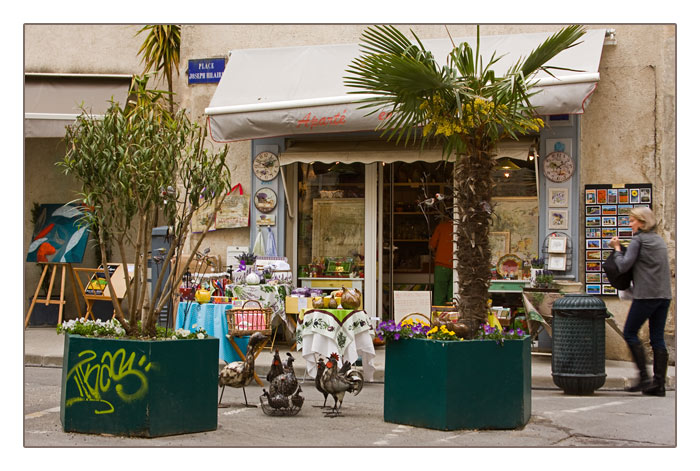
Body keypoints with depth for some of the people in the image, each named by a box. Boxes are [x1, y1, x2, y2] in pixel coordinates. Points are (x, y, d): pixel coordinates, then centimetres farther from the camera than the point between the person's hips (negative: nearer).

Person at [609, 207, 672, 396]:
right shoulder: (659, 240, 18)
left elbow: (624, 266, -11)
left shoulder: (638, 240, -6)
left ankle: (644, 378, -4)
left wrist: (617, 249, 5)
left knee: (630, 333, 3)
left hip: (646, 295, -7)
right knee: (657, 338, 7)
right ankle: (659, 383, 4)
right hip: (664, 295, 7)